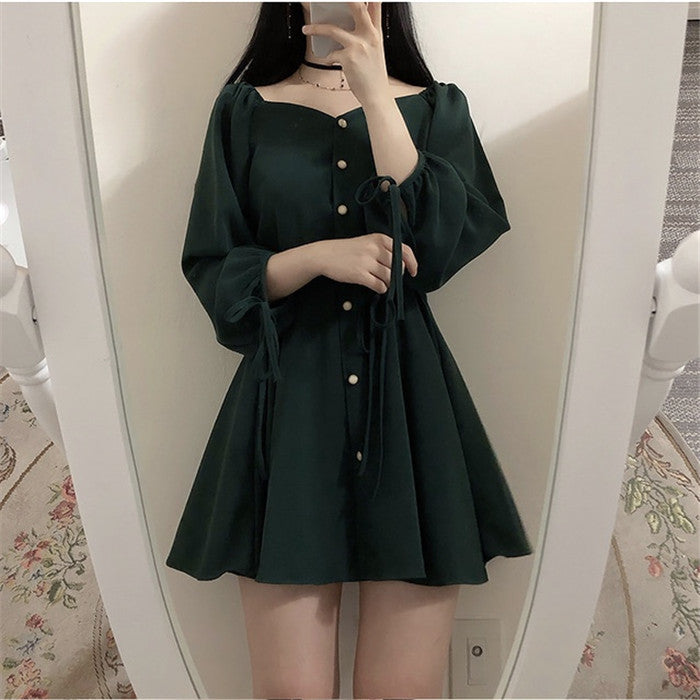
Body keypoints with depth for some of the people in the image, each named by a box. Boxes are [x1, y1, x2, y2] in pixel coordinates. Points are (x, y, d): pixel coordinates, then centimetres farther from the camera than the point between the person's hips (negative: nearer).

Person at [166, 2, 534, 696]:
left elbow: (436, 247, -5)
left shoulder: (437, 106, 13)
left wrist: (375, 94, -6)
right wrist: (317, 256, -11)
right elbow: (211, 270, 5)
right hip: (288, 398, 0)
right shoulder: (246, 109, 11)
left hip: (407, 397, 1)